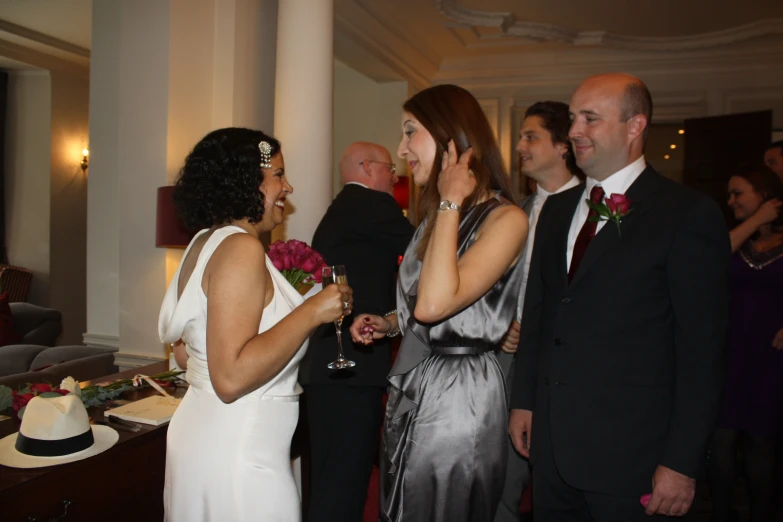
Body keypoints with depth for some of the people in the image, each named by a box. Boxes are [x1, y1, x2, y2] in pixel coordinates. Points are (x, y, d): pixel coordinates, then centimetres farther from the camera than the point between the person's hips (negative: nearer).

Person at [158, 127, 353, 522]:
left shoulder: (209, 241, 9)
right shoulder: (240, 247, -20)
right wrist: (312, 311, -23)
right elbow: (231, 377, -27)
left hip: (206, 437, 9)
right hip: (236, 452, -9)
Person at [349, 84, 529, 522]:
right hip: (411, 388, 8)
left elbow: (434, 303, -29)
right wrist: (388, 323, 1)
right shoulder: (439, 215, 9)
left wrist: (451, 203, -22)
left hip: (459, 394, -8)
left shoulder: (506, 219, -17)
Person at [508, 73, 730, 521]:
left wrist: (683, 464, -12)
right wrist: (524, 400, 11)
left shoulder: (690, 215, -10)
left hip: (629, 454, -5)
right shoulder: (558, 208, 9)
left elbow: (702, 349, -12)